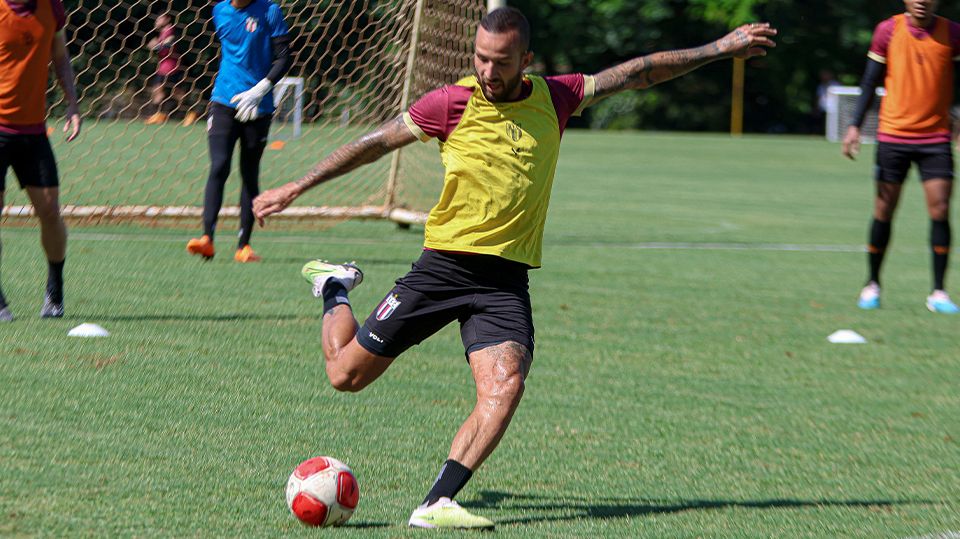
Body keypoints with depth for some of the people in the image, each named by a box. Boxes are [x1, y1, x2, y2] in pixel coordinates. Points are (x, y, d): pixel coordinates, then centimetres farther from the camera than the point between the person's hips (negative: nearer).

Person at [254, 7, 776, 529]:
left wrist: (720, 48, 15)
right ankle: (336, 289, 34)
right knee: (347, 374, 2)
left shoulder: (553, 98, 5)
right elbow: (375, 143, 3)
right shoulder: (451, 103, -4)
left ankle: (437, 503, -23)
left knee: (504, 389, -23)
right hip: (443, 264, -2)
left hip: (505, 279, 2)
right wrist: (297, 187, 2)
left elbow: (638, 72, 13)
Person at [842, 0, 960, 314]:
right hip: (893, 135, 0)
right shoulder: (888, 31, -1)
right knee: (884, 211, 3)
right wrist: (855, 126, -1)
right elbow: (870, 82, 6)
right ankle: (872, 285, 20)